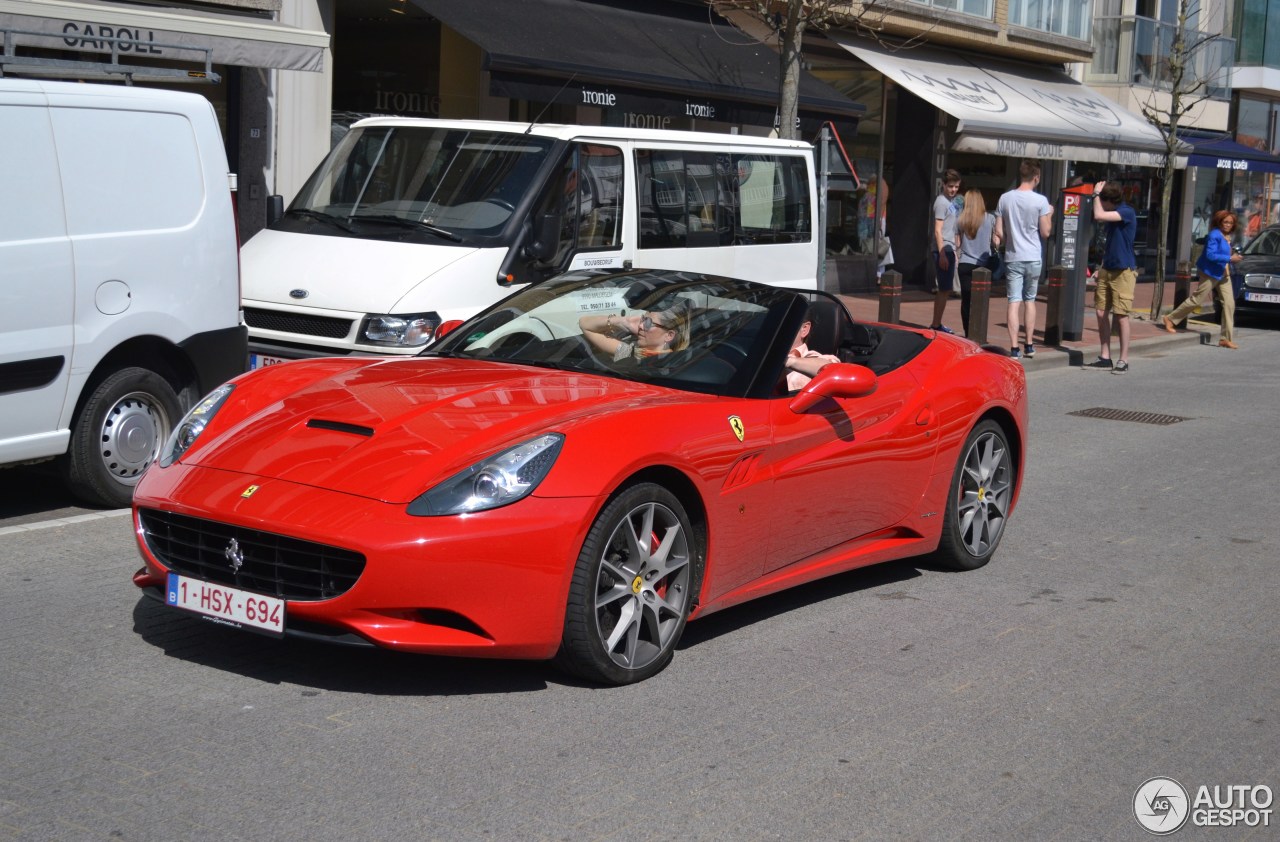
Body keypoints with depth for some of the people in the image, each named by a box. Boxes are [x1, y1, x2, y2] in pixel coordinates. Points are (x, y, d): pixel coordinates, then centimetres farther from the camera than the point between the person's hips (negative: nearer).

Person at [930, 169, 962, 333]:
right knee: (944, 289, -7)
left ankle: (937, 324, 19)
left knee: (944, 290, 13)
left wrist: (956, 248, 21)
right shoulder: (941, 202, -12)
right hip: (943, 251, -9)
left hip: (949, 250, 9)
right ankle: (936, 325, -4)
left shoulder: (952, 201, 16)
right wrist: (942, 254, -20)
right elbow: (938, 231, -17)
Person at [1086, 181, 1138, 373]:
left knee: (1120, 316, -5)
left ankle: (1123, 360, 1)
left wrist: (1096, 194, -9)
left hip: (1124, 271, -8)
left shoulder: (1127, 212, -12)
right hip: (1108, 270, 8)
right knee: (1101, 312, 5)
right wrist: (1101, 268, 18)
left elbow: (1098, 215, -24)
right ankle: (1104, 357, 11)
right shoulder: (1113, 216, 16)